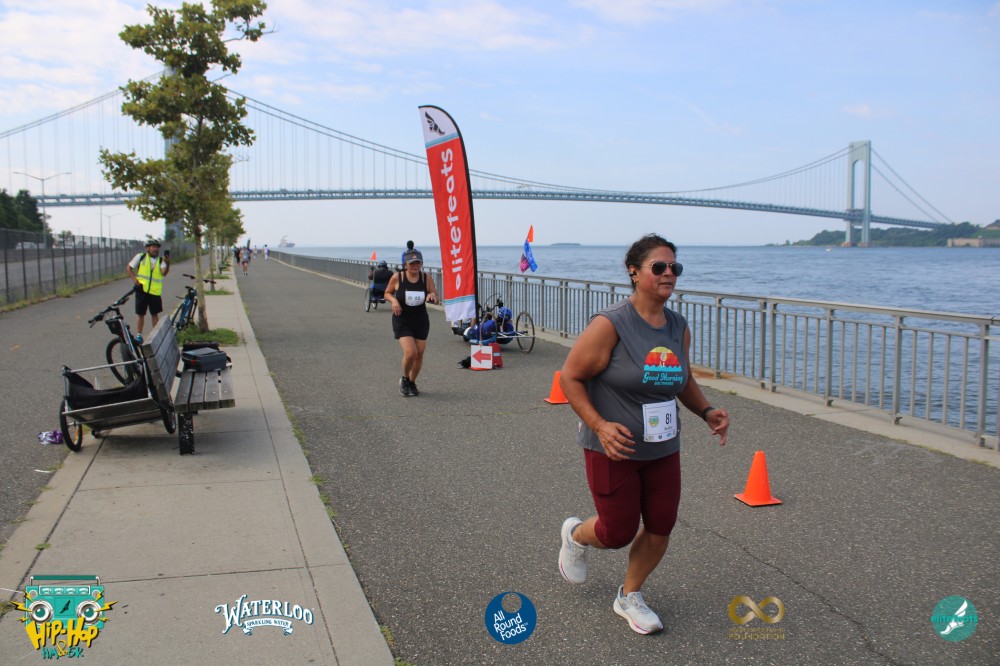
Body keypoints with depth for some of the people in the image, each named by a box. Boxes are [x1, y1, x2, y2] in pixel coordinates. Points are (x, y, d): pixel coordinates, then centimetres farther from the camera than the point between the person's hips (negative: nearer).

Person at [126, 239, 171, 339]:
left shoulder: (161, 260, 4)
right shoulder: (140, 257, 2)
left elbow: (164, 273, -14)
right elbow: (128, 268, 7)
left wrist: (168, 263, -33)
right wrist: (135, 279, -8)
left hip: (155, 292, 1)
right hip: (142, 290, -1)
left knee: (155, 314, 8)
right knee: (140, 313, 5)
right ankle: (138, 335, 14)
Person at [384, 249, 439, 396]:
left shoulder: (426, 278, -2)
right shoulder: (397, 277, -7)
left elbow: (436, 297, 5)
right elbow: (387, 293, 6)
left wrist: (432, 296, -19)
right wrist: (394, 300, -15)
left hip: (421, 321, 3)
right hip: (402, 321, -3)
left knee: (419, 354, 6)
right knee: (410, 353, -18)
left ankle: (412, 383, 29)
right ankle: (404, 379, 12)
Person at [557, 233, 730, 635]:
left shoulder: (679, 327, 2)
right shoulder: (610, 325, -19)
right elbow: (570, 377, -15)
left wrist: (707, 411, 0)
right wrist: (599, 425, -25)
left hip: (663, 449, 6)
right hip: (613, 449, -6)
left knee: (660, 528, 7)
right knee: (619, 532, 3)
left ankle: (629, 597, 31)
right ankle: (576, 535, 39)